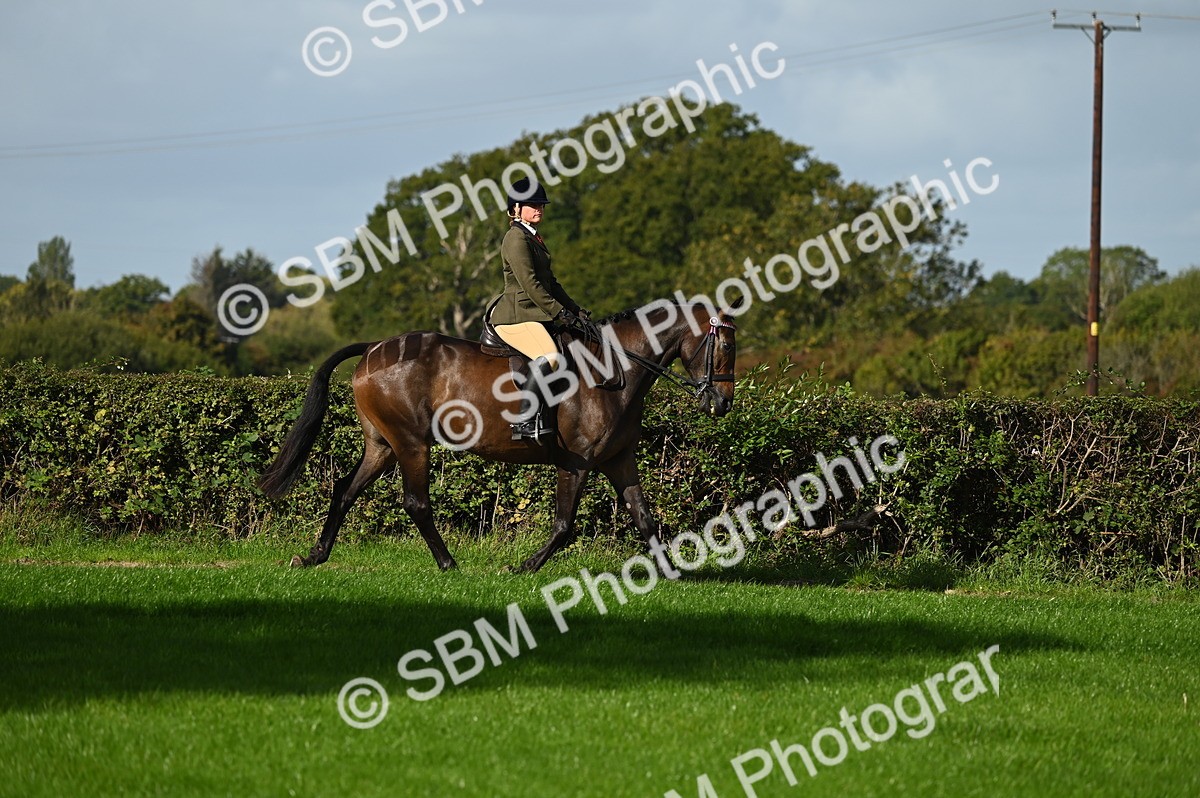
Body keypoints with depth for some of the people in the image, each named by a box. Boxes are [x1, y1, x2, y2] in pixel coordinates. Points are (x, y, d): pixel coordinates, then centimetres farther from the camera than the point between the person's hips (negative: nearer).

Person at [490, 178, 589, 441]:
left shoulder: (534, 239, 22)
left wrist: (575, 310, 18)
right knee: (549, 357, -32)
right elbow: (529, 282, -17)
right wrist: (558, 312, -18)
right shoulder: (516, 238, -9)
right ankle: (524, 422, -33)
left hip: (535, 315, 11)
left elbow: (549, 282, 26)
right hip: (516, 316, -11)